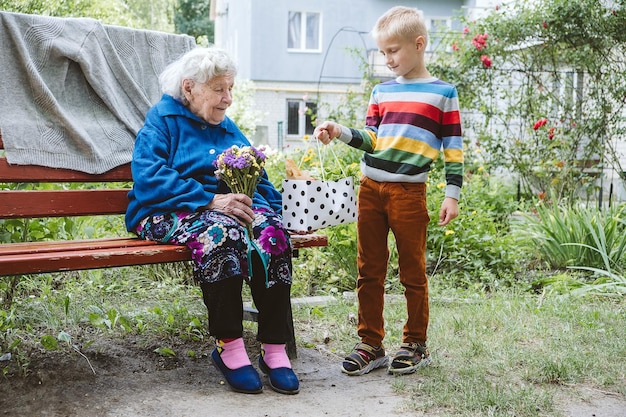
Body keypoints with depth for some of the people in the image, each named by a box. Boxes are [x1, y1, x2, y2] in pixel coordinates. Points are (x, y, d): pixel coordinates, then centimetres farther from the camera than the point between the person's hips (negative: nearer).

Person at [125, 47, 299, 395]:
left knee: (271, 229, -28)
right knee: (221, 232, -38)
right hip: (172, 213, -5)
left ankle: (274, 349, -27)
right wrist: (212, 201, -24)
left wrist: (271, 208, -3)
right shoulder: (162, 121, 3)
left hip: (228, 206, 5)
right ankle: (228, 346, -28)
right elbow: (149, 179, -14)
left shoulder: (228, 128, 24)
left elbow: (259, 181, 20)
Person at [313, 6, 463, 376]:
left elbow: (453, 148, 1)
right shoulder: (382, 92, 14)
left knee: (413, 272, 5)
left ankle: (416, 345, 19)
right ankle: (371, 345, 18)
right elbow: (371, 140, 11)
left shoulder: (443, 93, 2)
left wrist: (453, 195, -4)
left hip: (409, 192, -4)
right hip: (370, 188, 5)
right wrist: (340, 132, -6)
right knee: (369, 271, 8)